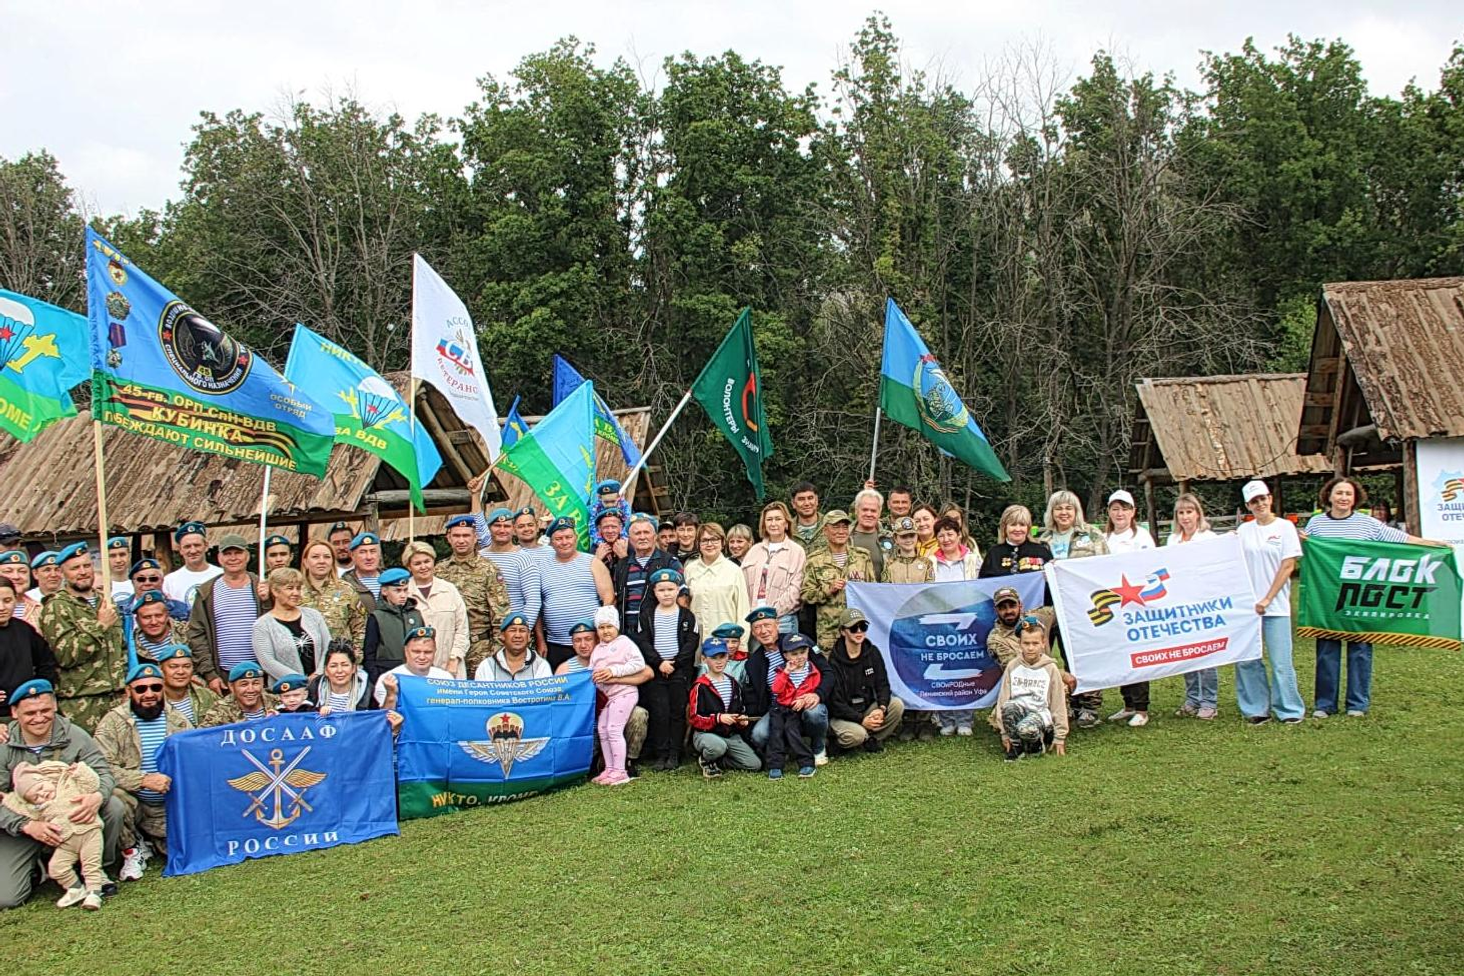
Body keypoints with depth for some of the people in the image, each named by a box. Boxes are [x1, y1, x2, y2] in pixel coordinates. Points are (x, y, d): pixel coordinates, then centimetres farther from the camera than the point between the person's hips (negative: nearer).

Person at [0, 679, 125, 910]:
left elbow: (103, 773, -9)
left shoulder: (74, 736, -8)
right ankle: (36, 867, 18)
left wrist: (98, 797, -35)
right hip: (20, 828, -1)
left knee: (113, 806, -26)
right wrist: (28, 825, -32)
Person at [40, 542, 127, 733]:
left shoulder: (105, 601, 17)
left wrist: (125, 678, 15)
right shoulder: (56, 607, -3)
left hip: (118, 697, 5)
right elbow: (65, 654, -14)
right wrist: (100, 626, -12)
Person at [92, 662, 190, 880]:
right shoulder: (113, 722, -4)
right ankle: (132, 851, -5)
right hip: (133, 803, -3)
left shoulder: (178, 721, 6)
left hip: (169, 807, 3)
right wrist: (144, 780, -25)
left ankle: (149, 841, 20)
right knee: (115, 796, -35)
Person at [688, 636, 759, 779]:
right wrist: (718, 718, -24)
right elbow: (694, 718, -12)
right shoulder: (700, 686, -9)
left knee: (755, 764, -9)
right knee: (718, 746, -40)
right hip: (705, 734, -6)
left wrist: (742, 720, -2)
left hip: (732, 735, 6)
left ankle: (716, 762, 10)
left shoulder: (734, 684, 12)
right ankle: (706, 761, -4)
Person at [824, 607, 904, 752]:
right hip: (841, 716, -5)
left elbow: (882, 684, -1)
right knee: (856, 734, -36)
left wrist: (881, 708, -22)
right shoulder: (834, 661, -15)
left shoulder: (873, 653, 1)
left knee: (897, 705, -18)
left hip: (868, 709, 5)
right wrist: (861, 720, -24)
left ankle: (871, 739, -5)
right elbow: (834, 702, -17)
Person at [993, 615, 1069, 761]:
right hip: (1018, 710, 2)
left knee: (1026, 728, -36)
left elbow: (1058, 704, 3)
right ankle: (1016, 747, -12)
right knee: (1009, 706, -34)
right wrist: (1005, 733, -2)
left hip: (1041, 712, -2)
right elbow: (1003, 699, 3)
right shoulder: (1012, 666, 4)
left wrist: (1060, 737, 1)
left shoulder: (1050, 669, 1)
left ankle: (1038, 745, 0)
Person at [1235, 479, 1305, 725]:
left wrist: (1267, 599, -10)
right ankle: (1256, 709, 13)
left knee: (1280, 661, -3)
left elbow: (1288, 566, -5)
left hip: (1276, 606, -3)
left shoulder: (1285, 527, 0)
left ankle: (1289, 710, 9)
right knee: (1246, 660, 3)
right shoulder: (1243, 530, 10)